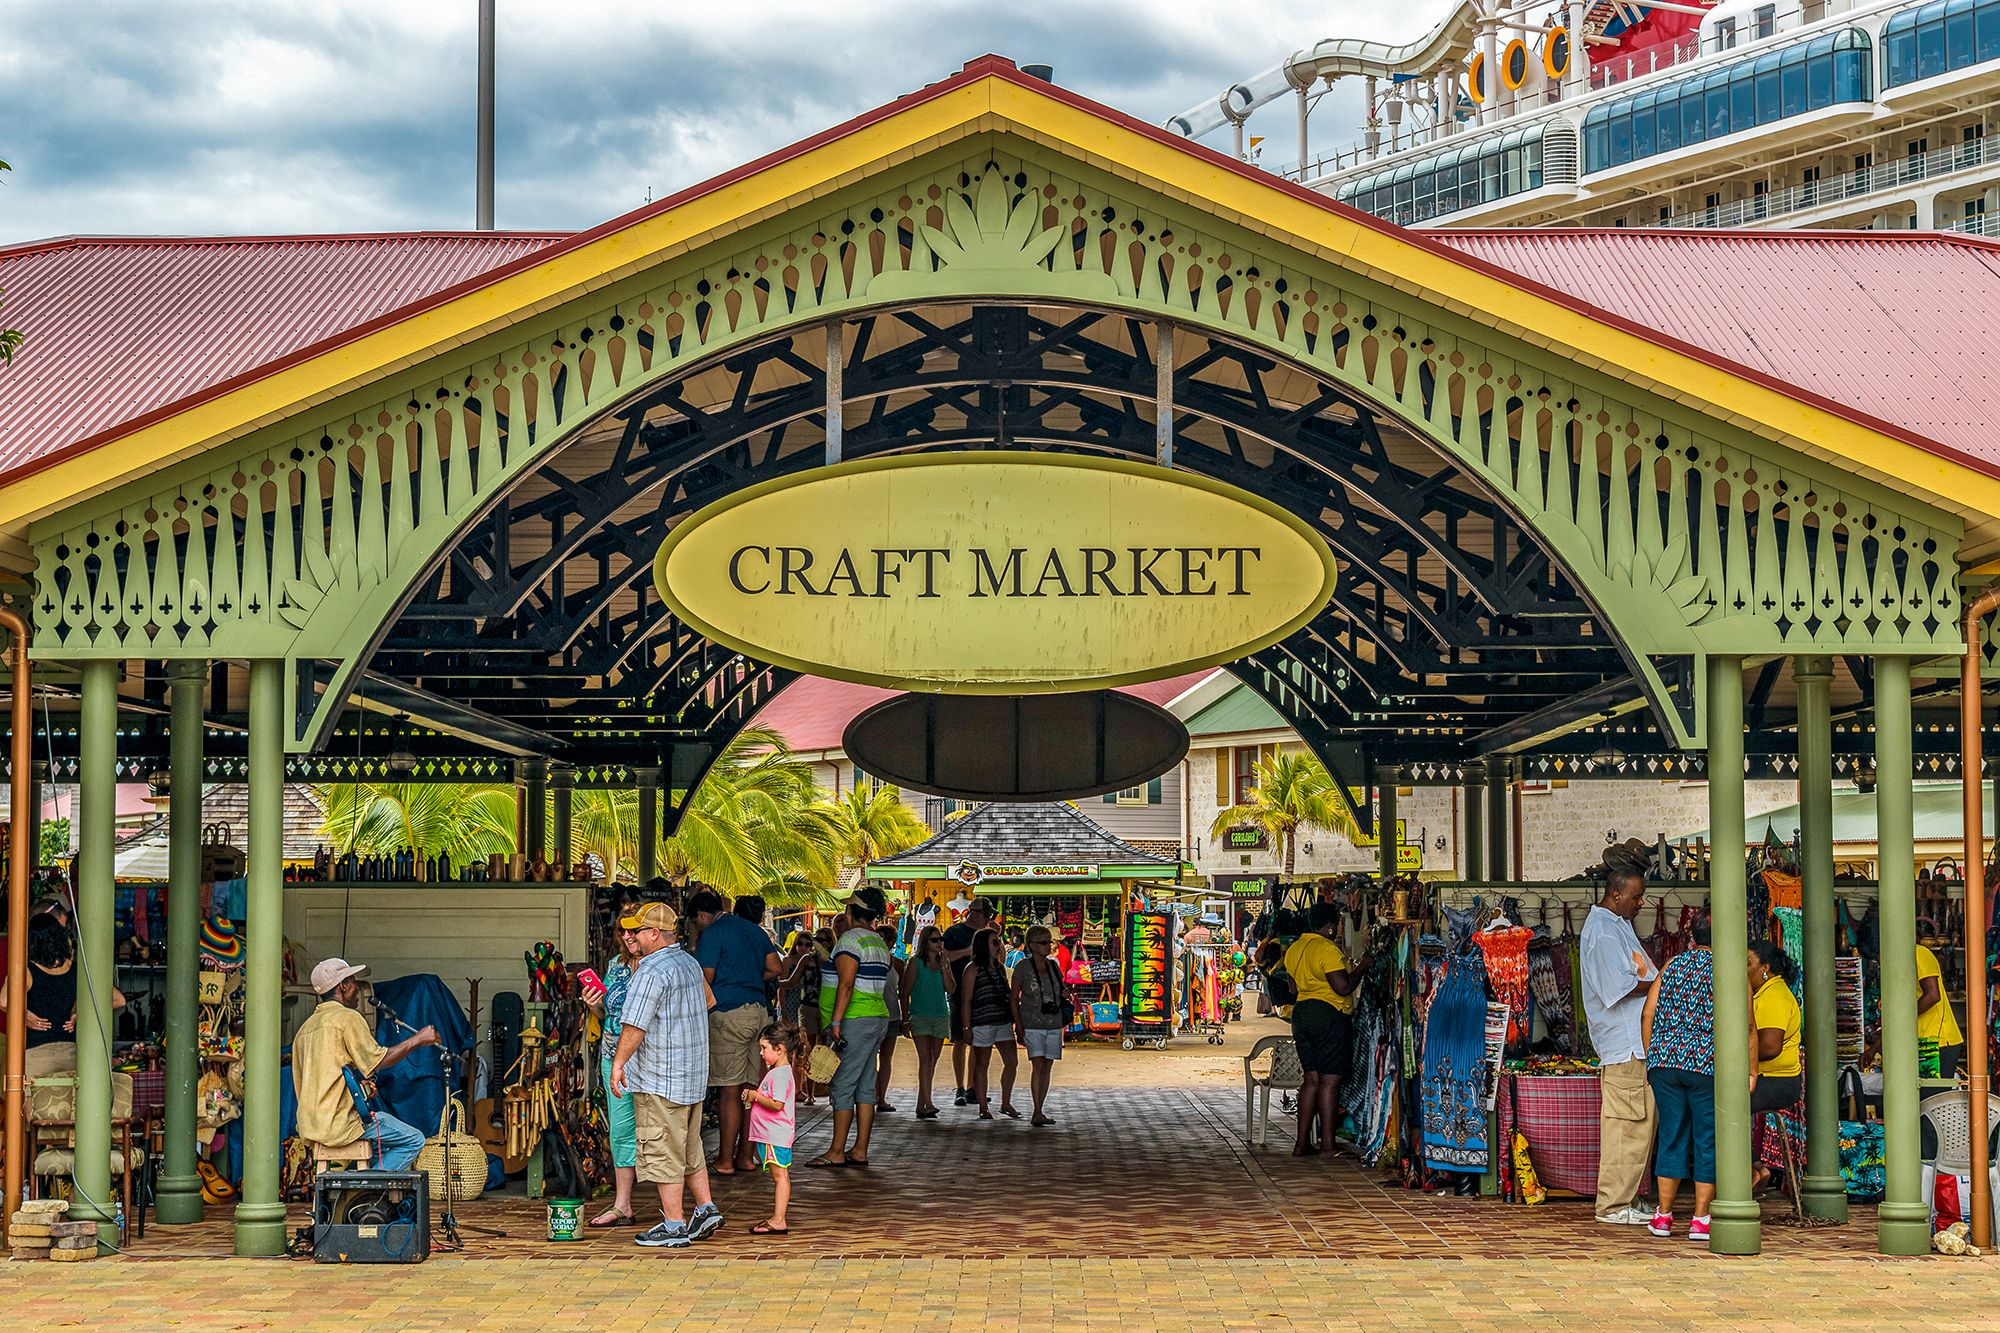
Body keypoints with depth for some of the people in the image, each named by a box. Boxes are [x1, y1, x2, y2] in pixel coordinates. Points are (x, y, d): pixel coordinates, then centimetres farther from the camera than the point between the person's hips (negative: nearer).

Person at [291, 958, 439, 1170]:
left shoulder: (306, 1027, 19)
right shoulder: (348, 1017, -8)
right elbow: (376, 1061, -12)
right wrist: (416, 1040, -4)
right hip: (338, 1121, -9)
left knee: (384, 1144, 28)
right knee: (413, 1140, -4)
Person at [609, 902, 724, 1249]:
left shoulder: (651, 971, -18)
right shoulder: (689, 962, 11)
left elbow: (635, 1025, -21)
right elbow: (709, 1001, 26)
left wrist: (619, 1062, -11)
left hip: (659, 1078, -9)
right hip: (694, 1075, 9)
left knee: (662, 1152, -3)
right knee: (689, 1147, 19)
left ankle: (674, 1226, 0)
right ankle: (706, 1209, 20)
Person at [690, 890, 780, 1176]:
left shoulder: (712, 933, -5)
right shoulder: (755, 930, 17)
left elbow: (705, 980, -9)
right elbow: (774, 968, 13)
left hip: (728, 1013, -7)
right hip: (759, 1011, 7)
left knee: (730, 1091, -5)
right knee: (751, 1089, 8)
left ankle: (725, 1161, -2)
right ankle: (745, 1156, 12)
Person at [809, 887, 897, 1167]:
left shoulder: (850, 939, -12)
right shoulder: (878, 941, 16)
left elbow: (846, 985, -19)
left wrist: (836, 1022, -20)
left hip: (855, 1021, -9)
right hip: (878, 1018, 9)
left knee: (842, 1086, -7)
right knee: (865, 1087, 9)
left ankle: (836, 1152, -7)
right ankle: (860, 1151, 10)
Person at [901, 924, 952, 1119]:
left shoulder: (944, 962, 11)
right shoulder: (915, 962, -2)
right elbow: (906, 993, -1)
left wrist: (943, 966, -8)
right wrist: (905, 1020, -4)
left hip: (941, 1016, 5)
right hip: (920, 1015, -5)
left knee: (932, 1061, 7)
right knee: (925, 1058, -15)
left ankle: (921, 1105, 14)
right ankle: (927, 1104, -21)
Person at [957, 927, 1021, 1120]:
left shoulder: (1000, 967, 14)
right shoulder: (972, 969, -6)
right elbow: (966, 1000, -8)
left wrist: (1016, 1020, 20)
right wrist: (966, 1028, -12)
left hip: (1003, 1022, 7)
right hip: (982, 1023, -7)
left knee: (1012, 1061, 4)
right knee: (981, 1064, 3)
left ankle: (1006, 1104, 15)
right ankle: (983, 1107, 9)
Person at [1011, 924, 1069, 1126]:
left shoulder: (1053, 966, 9)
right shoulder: (1023, 967, -4)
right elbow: (1014, 998, -1)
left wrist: (1065, 994, -2)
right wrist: (1018, 1025, -8)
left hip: (1054, 1024, 5)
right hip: (1032, 1024, -5)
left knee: (1047, 1067, 6)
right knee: (1037, 1065, -15)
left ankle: (1039, 1112, 13)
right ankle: (1037, 1113, -16)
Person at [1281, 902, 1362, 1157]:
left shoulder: (1294, 949, 12)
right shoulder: (1328, 949, -14)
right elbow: (1343, 987, -19)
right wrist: (1360, 968, -2)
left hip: (1301, 1012, 8)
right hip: (1330, 1014, -8)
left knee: (1312, 1078, 13)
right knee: (1330, 1080, -5)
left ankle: (1302, 1143, 12)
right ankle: (1327, 1145, -5)